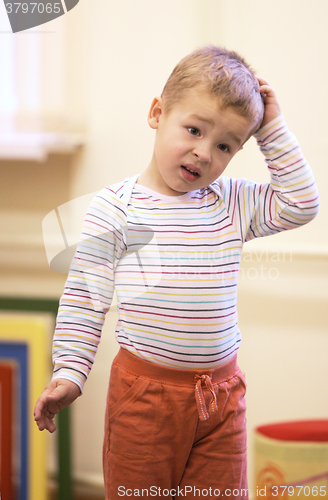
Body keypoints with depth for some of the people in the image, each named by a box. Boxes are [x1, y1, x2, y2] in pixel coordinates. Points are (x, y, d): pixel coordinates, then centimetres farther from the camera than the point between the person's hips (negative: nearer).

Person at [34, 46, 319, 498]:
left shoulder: (234, 204, 5)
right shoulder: (116, 207, -6)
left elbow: (300, 205, -3)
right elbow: (85, 297, -5)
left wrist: (273, 131, -3)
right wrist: (69, 372, -10)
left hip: (221, 394, 3)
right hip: (144, 392, -3)